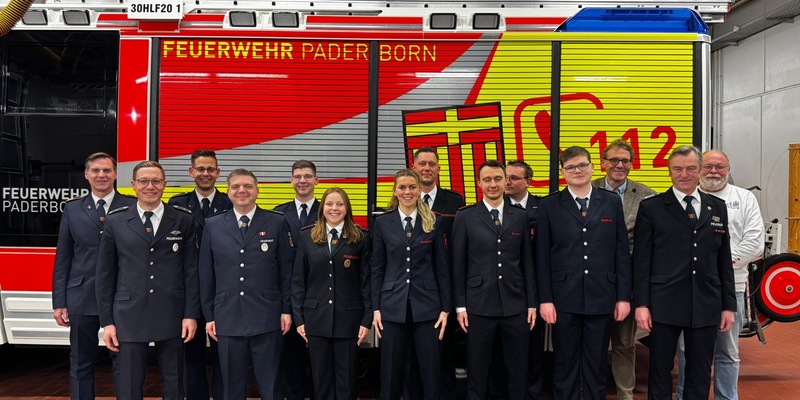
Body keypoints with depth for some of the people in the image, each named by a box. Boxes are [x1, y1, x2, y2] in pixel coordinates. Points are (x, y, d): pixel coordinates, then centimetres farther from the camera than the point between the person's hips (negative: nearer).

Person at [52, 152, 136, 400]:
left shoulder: (131, 207, 0)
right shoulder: (72, 209, 8)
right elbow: (62, 259, 7)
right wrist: (59, 303, 3)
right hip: (82, 299, 2)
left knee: (124, 364, 5)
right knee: (81, 364, 12)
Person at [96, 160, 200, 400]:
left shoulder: (183, 220, 2)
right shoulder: (115, 221, 4)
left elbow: (191, 271, 2)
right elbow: (105, 275, 5)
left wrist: (191, 314, -4)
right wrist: (107, 321, 2)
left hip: (172, 317, 0)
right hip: (129, 317, 0)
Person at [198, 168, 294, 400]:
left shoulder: (277, 222, 1)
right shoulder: (213, 225, 6)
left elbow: (287, 270, 2)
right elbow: (206, 274, 8)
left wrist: (287, 309, -1)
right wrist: (209, 315, 6)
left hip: (267, 318, -1)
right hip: (227, 319, 2)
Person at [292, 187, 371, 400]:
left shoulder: (360, 238, 2)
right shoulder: (307, 237, 5)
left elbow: (366, 281, 0)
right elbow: (298, 281, 5)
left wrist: (367, 319, -5)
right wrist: (299, 318, 0)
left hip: (348, 318, -1)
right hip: (316, 318, 1)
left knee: (346, 382, 6)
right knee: (321, 380, 10)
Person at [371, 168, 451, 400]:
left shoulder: (434, 223, 3)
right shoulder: (383, 223, 4)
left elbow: (442, 268, 3)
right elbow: (377, 268, 4)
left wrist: (445, 308, -1)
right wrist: (376, 308, 0)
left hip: (426, 304, 0)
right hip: (393, 305, 0)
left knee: (431, 370, 4)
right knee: (391, 370, 7)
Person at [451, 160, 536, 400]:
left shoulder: (520, 216, 8)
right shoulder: (465, 217, 1)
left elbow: (527, 263, 8)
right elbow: (458, 265, 0)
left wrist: (532, 303, 4)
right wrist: (460, 306, -3)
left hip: (516, 306, 2)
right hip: (479, 306, -2)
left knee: (518, 371, 10)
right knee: (477, 371, 8)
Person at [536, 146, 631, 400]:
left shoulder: (612, 202, 5)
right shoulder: (549, 205, 2)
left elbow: (622, 253, 4)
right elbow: (542, 256, 0)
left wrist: (623, 296, 1)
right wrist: (545, 299, -5)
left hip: (602, 298, 1)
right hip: (564, 299, -1)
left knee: (597, 366, 12)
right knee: (565, 365, 10)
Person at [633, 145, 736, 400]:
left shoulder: (718, 208, 11)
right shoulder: (651, 208, 0)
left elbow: (724, 261, 11)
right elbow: (641, 261, -3)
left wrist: (728, 305, 7)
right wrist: (641, 304, -8)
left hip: (706, 307, 3)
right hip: (664, 306, -3)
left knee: (700, 375, 11)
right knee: (660, 372, 7)